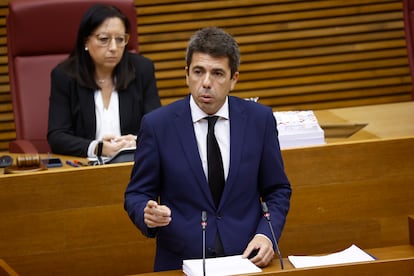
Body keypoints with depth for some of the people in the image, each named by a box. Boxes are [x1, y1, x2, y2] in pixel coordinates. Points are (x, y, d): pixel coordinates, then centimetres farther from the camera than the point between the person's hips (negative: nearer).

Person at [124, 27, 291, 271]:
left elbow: (277, 191, 13)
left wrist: (266, 235, -4)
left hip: (246, 259, 1)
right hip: (180, 263, -1)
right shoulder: (157, 125, 0)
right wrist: (149, 214, -15)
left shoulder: (260, 119, 4)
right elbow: (136, 195, 7)